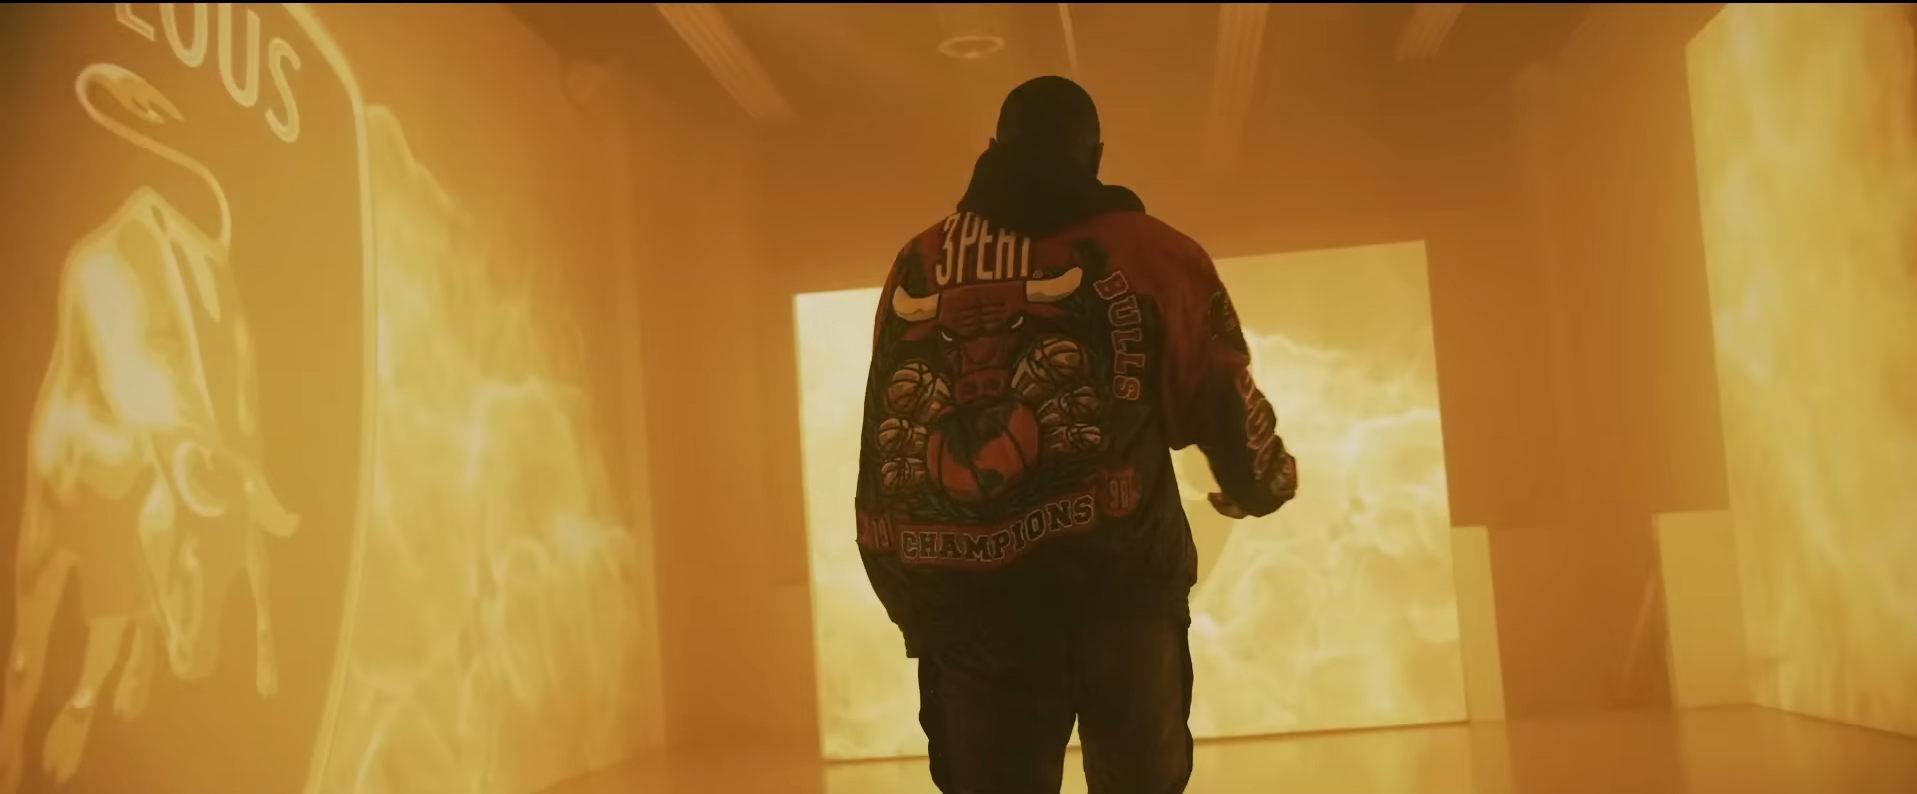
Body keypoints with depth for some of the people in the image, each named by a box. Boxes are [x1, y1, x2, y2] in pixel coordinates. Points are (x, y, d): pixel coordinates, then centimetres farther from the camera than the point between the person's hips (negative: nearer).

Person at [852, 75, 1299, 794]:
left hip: (960, 595, 2)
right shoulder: (1143, 250, 4)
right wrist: (1261, 482, 29)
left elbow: (894, 423, 13)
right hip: (1111, 578, -2)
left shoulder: (916, 266, 12)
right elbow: (1219, 397, 8)